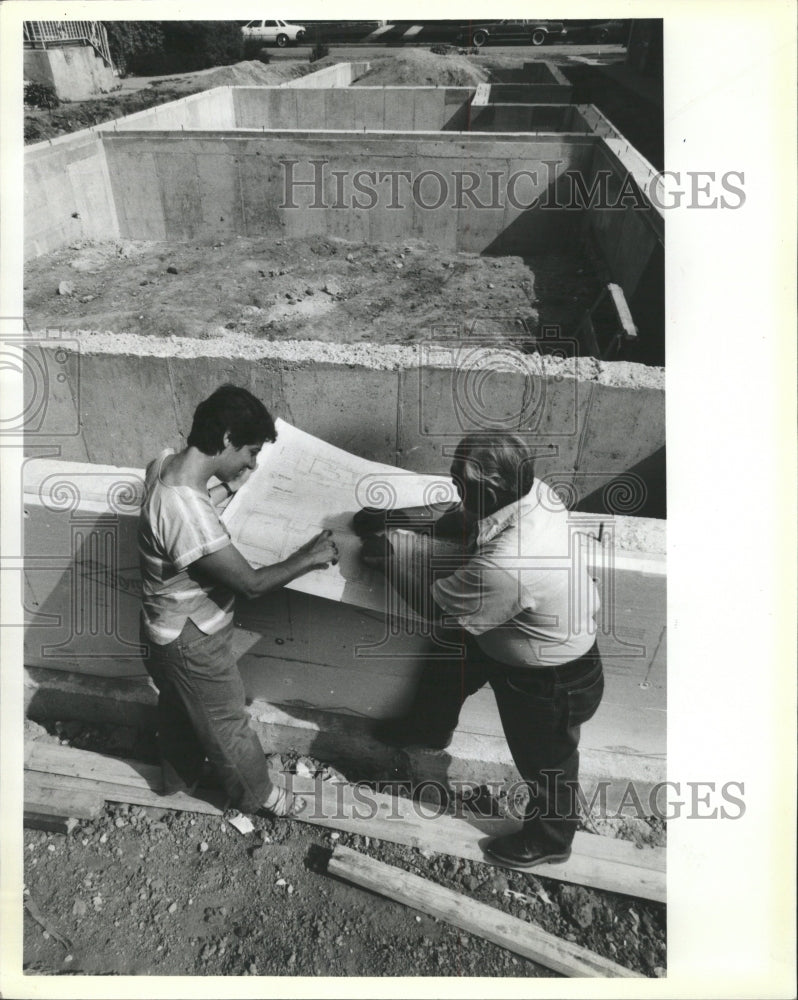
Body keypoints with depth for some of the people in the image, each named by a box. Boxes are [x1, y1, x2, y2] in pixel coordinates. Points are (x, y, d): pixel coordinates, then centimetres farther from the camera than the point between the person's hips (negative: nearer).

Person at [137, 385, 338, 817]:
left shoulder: (166, 462, -13)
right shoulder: (186, 516, -40)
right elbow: (251, 583, -30)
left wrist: (230, 487, 3)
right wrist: (308, 557, -17)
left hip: (169, 629, 8)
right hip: (192, 640, -8)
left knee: (177, 708, 32)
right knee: (226, 723, 18)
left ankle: (179, 778, 58)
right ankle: (255, 794, 45)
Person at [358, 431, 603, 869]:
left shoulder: (506, 567, -44)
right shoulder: (529, 490, -21)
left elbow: (436, 606, -25)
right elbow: (468, 521, 2)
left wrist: (388, 555, -11)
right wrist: (409, 519, -7)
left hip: (552, 681, -8)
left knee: (544, 762, 20)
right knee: (450, 661, 29)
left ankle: (548, 839, 51)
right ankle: (428, 728, 62)